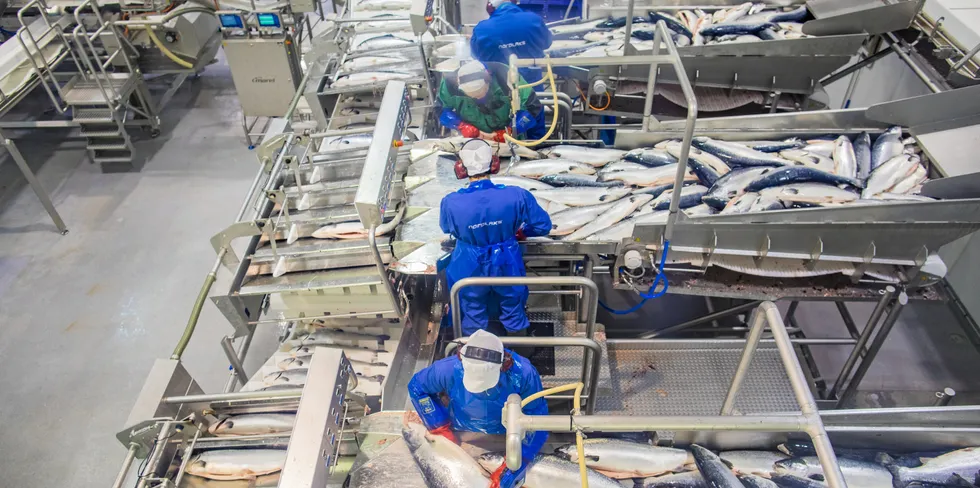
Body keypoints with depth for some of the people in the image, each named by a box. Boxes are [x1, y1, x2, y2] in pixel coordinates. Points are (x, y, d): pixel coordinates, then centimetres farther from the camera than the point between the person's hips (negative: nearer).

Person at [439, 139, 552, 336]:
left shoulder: (451, 202, -24)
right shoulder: (517, 195, -26)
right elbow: (544, 225, -11)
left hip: (470, 270, 0)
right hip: (506, 267, 1)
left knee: (474, 313, 28)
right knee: (512, 308, 29)